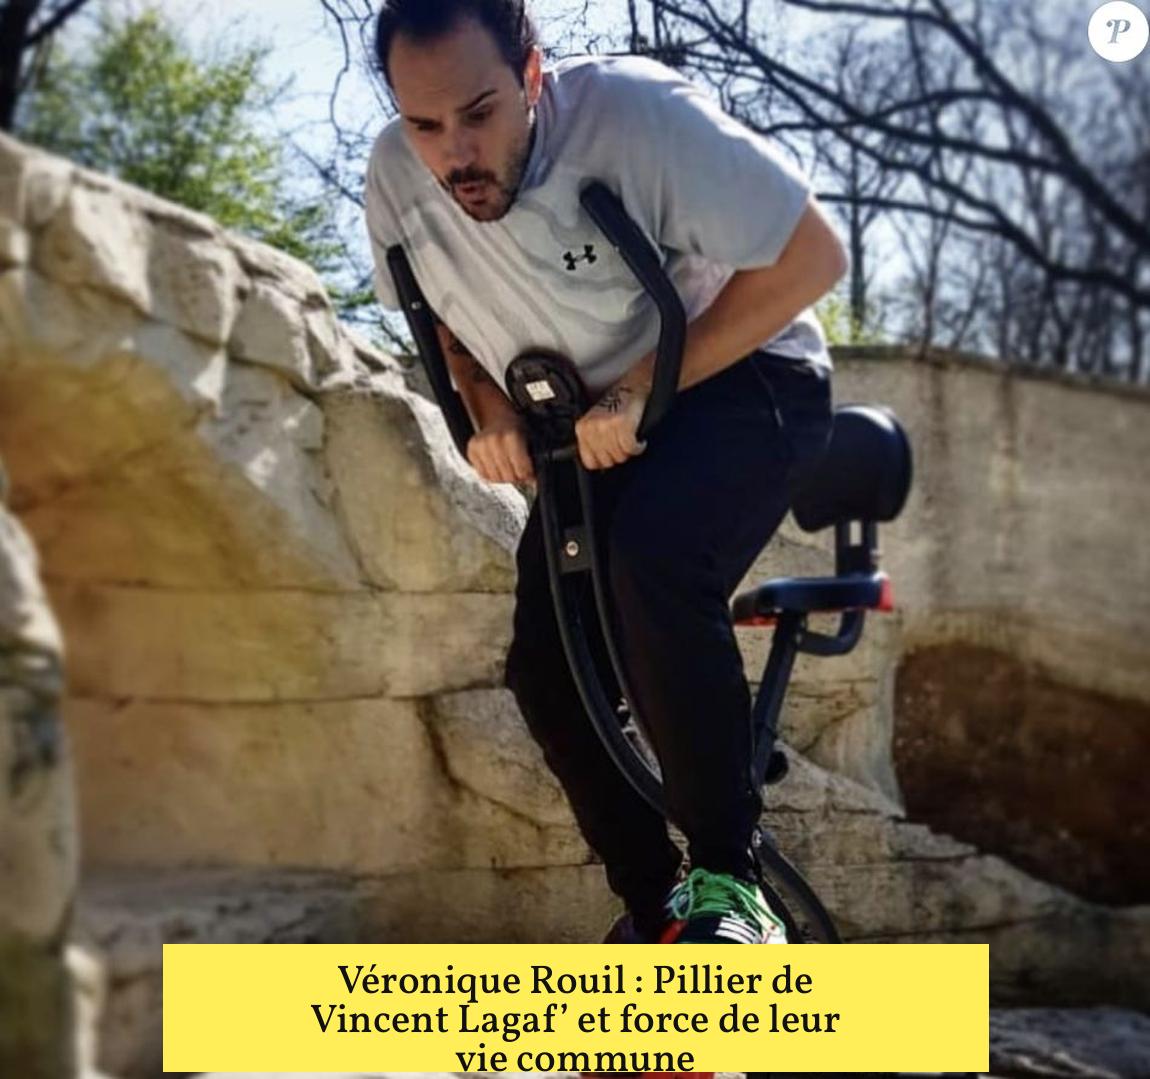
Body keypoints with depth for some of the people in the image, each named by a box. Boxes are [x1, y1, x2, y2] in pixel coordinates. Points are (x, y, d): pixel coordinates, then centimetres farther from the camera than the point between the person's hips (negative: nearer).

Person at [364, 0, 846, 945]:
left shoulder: (634, 111, -29)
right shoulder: (397, 177, -14)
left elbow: (811, 255, -25)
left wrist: (638, 391, -28)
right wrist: (491, 410, -14)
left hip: (736, 378, -6)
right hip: (589, 434, 6)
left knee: (652, 557, -34)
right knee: (546, 671, -4)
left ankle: (727, 877, -21)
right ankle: (654, 906, 17)